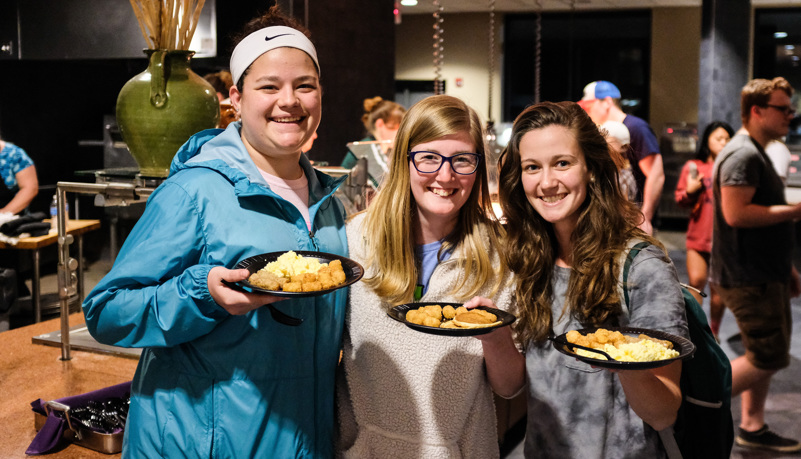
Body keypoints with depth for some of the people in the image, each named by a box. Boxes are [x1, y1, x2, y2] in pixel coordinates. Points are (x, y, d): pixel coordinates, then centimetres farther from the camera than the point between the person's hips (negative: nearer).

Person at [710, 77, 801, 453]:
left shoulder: (755, 154, 18)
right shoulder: (743, 155, -17)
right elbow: (736, 214, -28)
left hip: (763, 275, 11)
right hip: (749, 279, -11)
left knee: (765, 355, 15)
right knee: (768, 359, -6)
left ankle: (752, 428, 24)